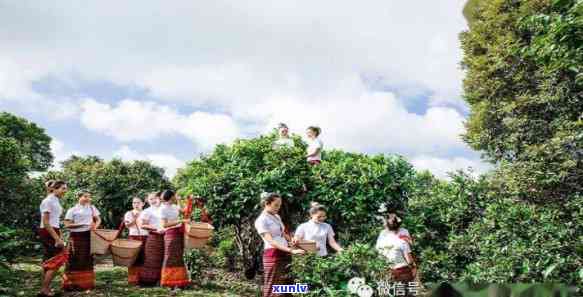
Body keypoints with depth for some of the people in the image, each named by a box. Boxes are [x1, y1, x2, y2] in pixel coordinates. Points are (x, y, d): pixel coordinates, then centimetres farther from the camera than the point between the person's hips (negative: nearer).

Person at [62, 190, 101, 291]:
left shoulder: (92, 208, 11)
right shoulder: (72, 210, -2)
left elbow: (98, 220, 16)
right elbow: (67, 225, -8)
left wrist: (95, 226, -6)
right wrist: (82, 224, -17)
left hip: (88, 236, 4)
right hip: (76, 237, -4)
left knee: (87, 259, 8)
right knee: (76, 260, -3)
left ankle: (87, 283, 16)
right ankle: (73, 284, 4)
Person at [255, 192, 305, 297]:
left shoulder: (277, 217, 13)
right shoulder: (261, 220, -12)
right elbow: (270, 241, -21)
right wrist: (291, 250, -29)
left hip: (285, 254, 8)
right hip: (273, 255, -8)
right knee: (271, 288, -1)